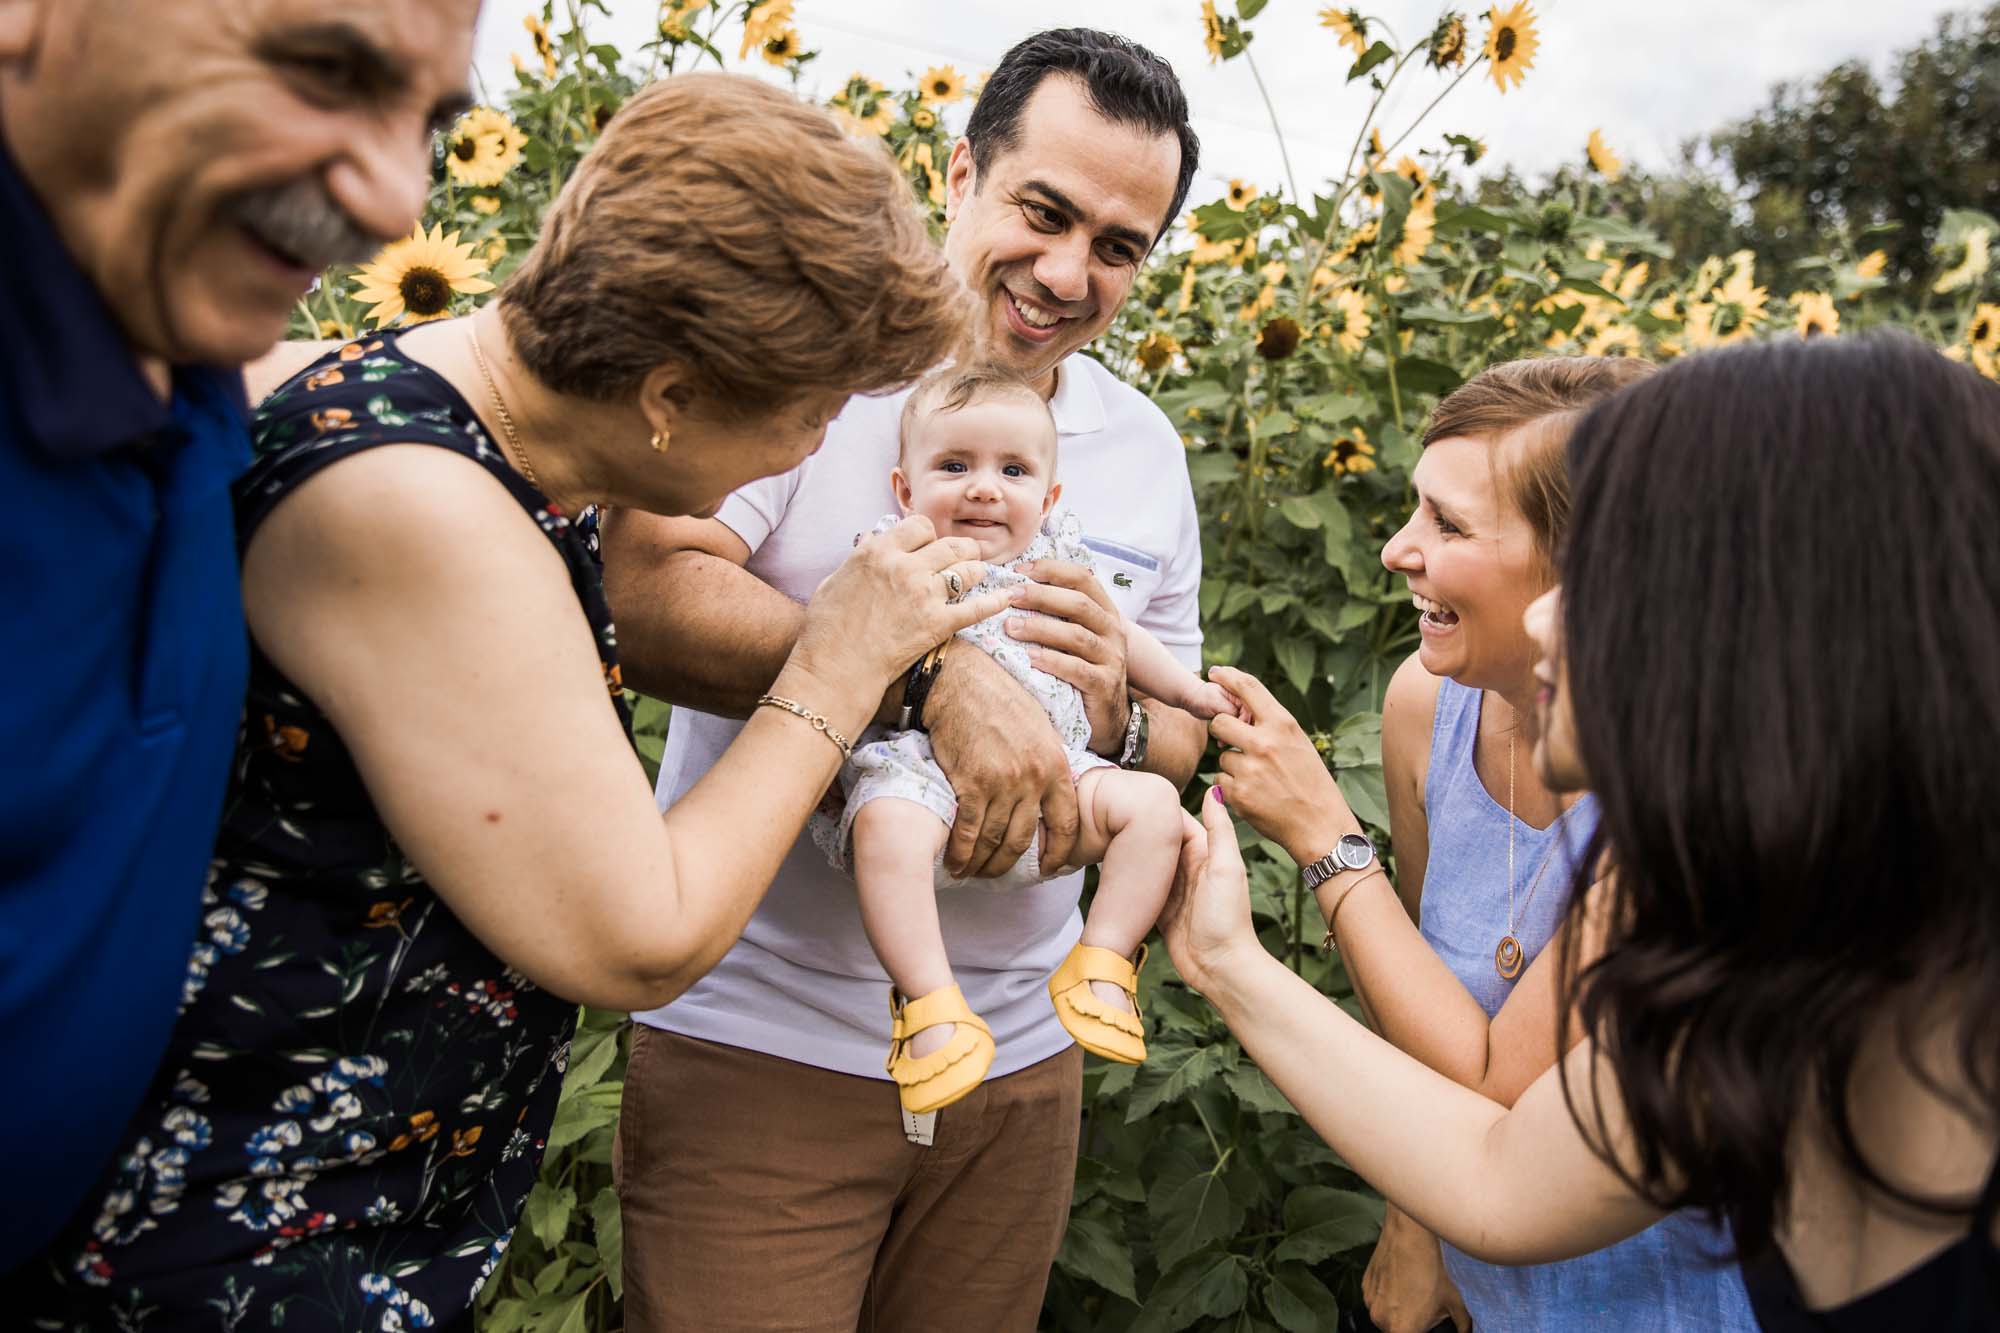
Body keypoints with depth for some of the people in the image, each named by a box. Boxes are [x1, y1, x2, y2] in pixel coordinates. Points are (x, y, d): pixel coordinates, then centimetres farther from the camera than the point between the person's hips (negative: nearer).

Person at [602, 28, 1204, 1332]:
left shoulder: (1146, 449, 8)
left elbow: (1180, 746, 13)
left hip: (1019, 1059, 5)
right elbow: (642, 592, -23)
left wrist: (1121, 711, -10)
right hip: (760, 1041, -5)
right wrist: (937, 672, -29)